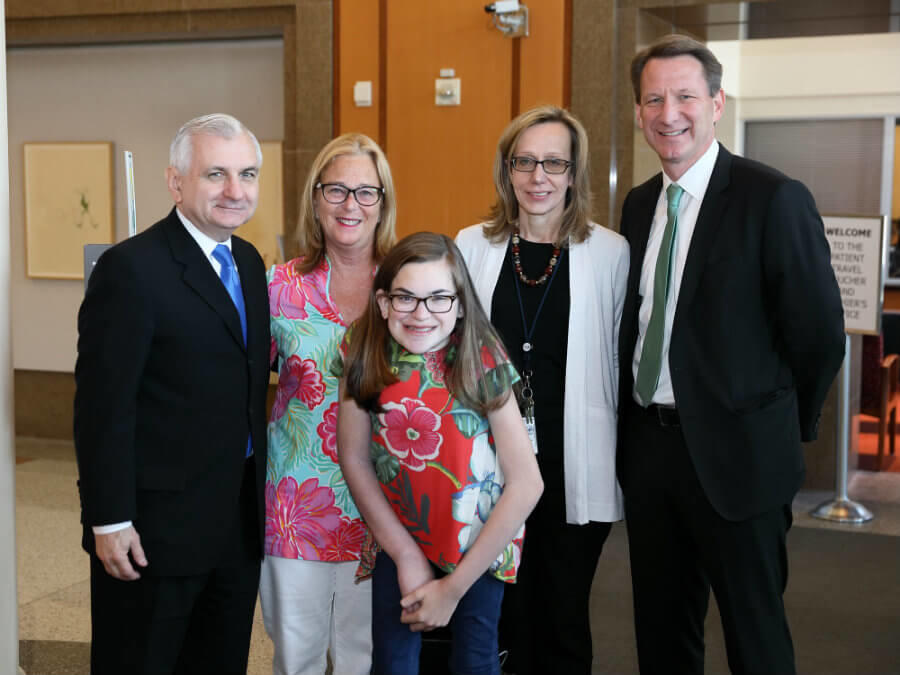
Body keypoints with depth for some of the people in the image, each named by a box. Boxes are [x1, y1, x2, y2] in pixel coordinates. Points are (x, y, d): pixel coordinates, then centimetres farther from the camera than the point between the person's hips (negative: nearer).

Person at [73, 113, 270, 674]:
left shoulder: (248, 261, 8)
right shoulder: (131, 269, -16)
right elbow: (104, 405, -17)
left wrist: (257, 495, 12)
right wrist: (110, 521, -18)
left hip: (240, 521, 7)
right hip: (157, 526, -7)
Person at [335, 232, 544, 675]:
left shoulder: (483, 365, -21)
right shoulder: (365, 357, -15)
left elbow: (525, 484, -20)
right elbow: (354, 458, -7)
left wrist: (453, 588, -16)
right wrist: (407, 556, -10)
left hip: (479, 541, -1)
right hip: (399, 535, 2)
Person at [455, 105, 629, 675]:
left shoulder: (611, 253, -3)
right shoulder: (472, 247, 3)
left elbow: (621, 363, 2)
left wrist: (630, 470, 3)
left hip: (574, 471, -1)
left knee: (565, 619, 8)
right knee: (506, 615, 11)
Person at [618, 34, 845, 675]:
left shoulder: (775, 199, -12)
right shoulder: (640, 204, 8)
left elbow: (819, 332, -11)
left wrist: (782, 427, 0)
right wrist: (635, 423, 9)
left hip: (735, 454, -6)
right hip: (648, 445, 6)